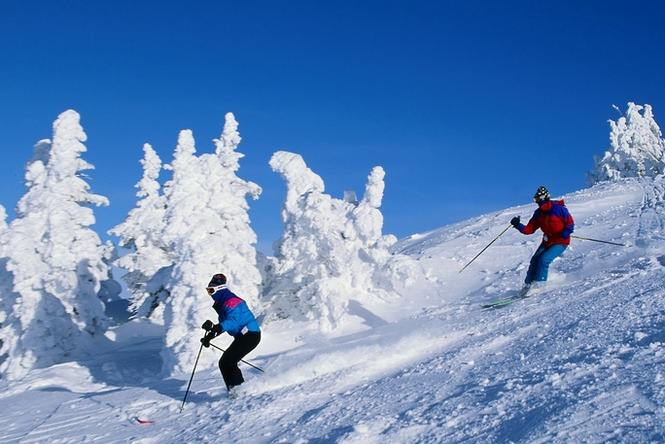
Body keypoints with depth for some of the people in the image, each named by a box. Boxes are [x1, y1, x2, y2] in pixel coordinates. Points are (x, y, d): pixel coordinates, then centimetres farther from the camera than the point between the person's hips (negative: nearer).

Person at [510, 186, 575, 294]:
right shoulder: (538, 213, 2)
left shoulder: (559, 209, -16)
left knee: (544, 259, -22)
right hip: (547, 241, 6)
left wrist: (563, 234, -28)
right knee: (535, 260, -5)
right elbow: (529, 229, 0)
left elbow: (570, 224, -13)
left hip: (561, 242, -6)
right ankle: (528, 284, 4)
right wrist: (518, 225, -17)